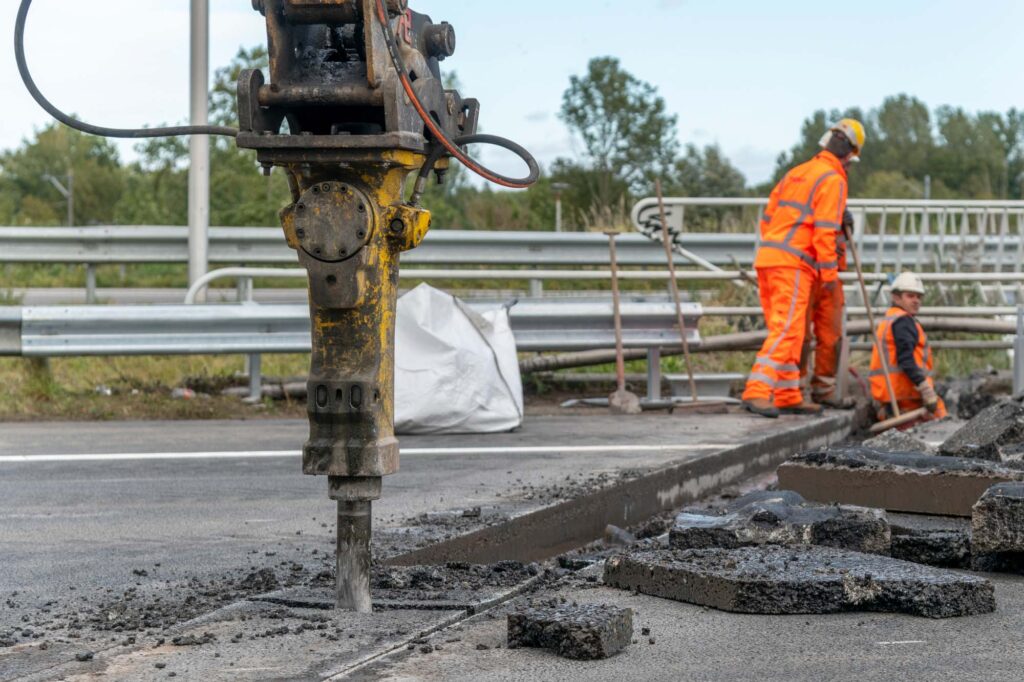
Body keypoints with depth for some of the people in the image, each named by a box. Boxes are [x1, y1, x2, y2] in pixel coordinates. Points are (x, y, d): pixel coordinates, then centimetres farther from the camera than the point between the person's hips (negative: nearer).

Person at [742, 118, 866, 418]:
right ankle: (757, 392, -25)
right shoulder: (833, 180, -5)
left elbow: (767, 217, 21)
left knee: (789, 332, 13)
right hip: (794, 264, -9)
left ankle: (789, 397, 17)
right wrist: (830, 272, -10)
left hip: (767, 257, 9)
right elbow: (825, 230, -13)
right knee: (786, 330, -14)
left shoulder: (797, 172, 21)